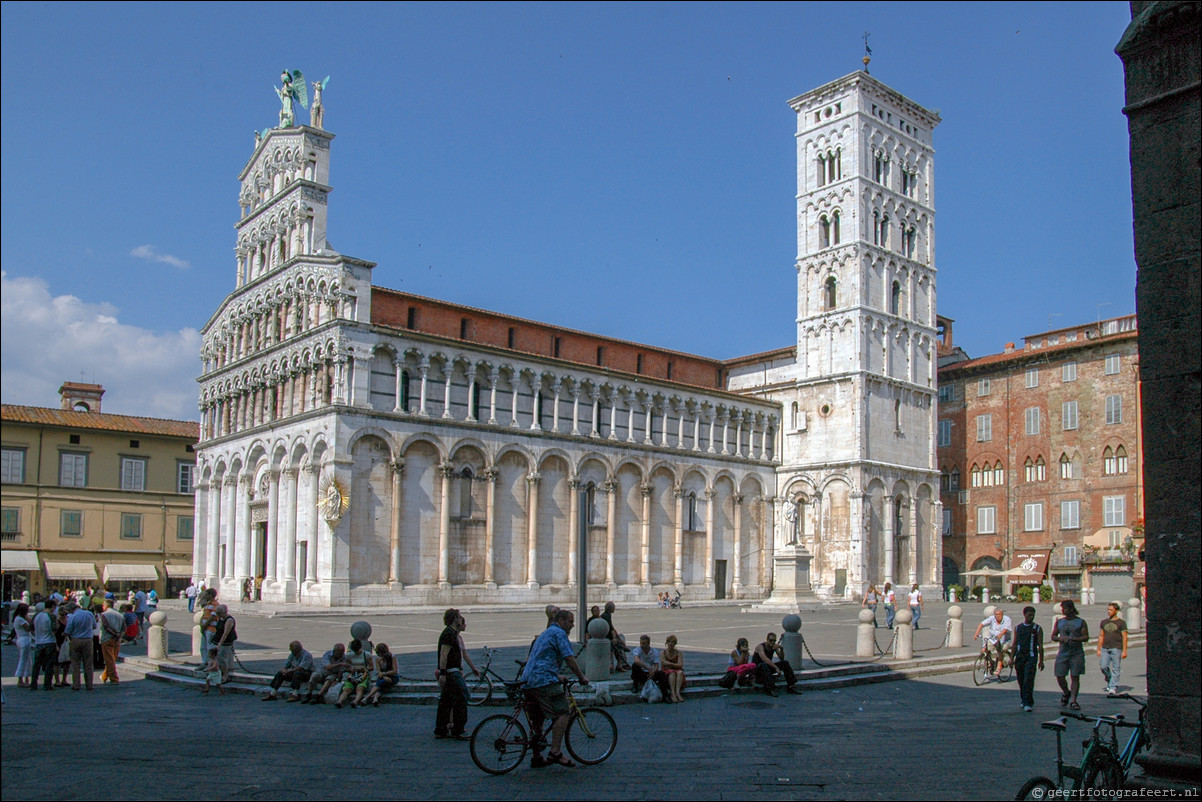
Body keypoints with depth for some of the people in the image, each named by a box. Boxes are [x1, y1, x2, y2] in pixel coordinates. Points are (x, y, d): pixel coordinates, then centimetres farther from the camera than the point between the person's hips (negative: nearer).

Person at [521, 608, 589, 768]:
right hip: (544, 680, -10)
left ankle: (536, 757, 18)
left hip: (528, 682, 10)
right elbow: (569, 658, -9)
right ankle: (555, 753, -18)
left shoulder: (546, 633, 29)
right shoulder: (559, 633, -2)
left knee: (537, 720, 15)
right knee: (562, 713, -12)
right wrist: (581, 677, 0)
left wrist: (559, 678, 39)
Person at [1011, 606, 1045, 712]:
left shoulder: (1037, 628, 2)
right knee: (1021, 681, 9)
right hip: (1019, 657, 3)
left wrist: (1041, 661, -2)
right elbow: (1014, 644, 14)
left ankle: (1027, 703, -14)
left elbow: (1040, 646, 2)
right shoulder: (1017, 628, 11)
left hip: (1031, 657, -3)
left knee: (1028, 681, -13)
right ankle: (1024, 700, 26)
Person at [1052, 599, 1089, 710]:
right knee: (1060, 677, 0)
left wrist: (1073, 639, -18)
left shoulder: (1081, 622, 2)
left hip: (1077, 653, -3)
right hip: (1062, 653, 3)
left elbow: (1086, 637, -4)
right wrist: (1060, 638, -7)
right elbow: (1053, 636, 15)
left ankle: (1073, 701, 0)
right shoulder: (1059, 622, 12)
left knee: (1075, 677, -5)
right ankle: (1066, 693, 28)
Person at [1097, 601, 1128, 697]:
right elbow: (1101, 636, 18)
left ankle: (1113, 688, -2)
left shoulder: (1121, 623, 2)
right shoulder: (1104, 622, 15)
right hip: (1105, 648, 4)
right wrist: (1098, 649, 13)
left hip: (1116, 648, -4)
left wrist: (1124, 651, -9)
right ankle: (1109, 680, 19)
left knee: (1116, 669, -3)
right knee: (1103, 666, -6)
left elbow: (1124, 637, -2)